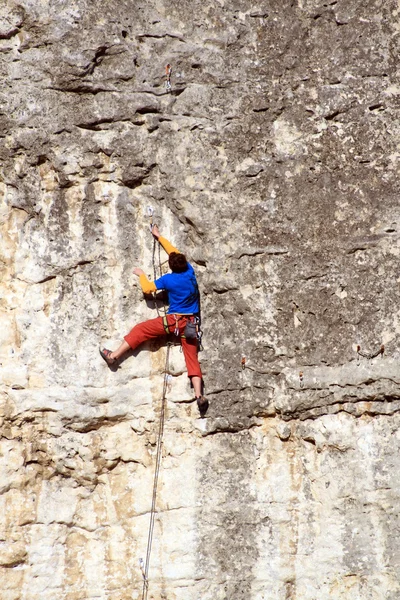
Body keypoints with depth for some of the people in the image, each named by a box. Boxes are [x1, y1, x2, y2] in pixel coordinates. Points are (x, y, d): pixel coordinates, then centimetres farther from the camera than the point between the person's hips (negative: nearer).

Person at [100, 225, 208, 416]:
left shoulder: (169, 279, -7)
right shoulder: (190, 272, 5)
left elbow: (147, 288, 1)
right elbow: (175, 252, 19)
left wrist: (141, 274, 20)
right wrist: (159, 237, 29)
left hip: (174, 320, -5)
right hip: (191, 323, 5)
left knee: (140, 330, 6)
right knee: (192, 358, 0)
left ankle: (114, 356, 4)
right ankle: (199, 395, -13)